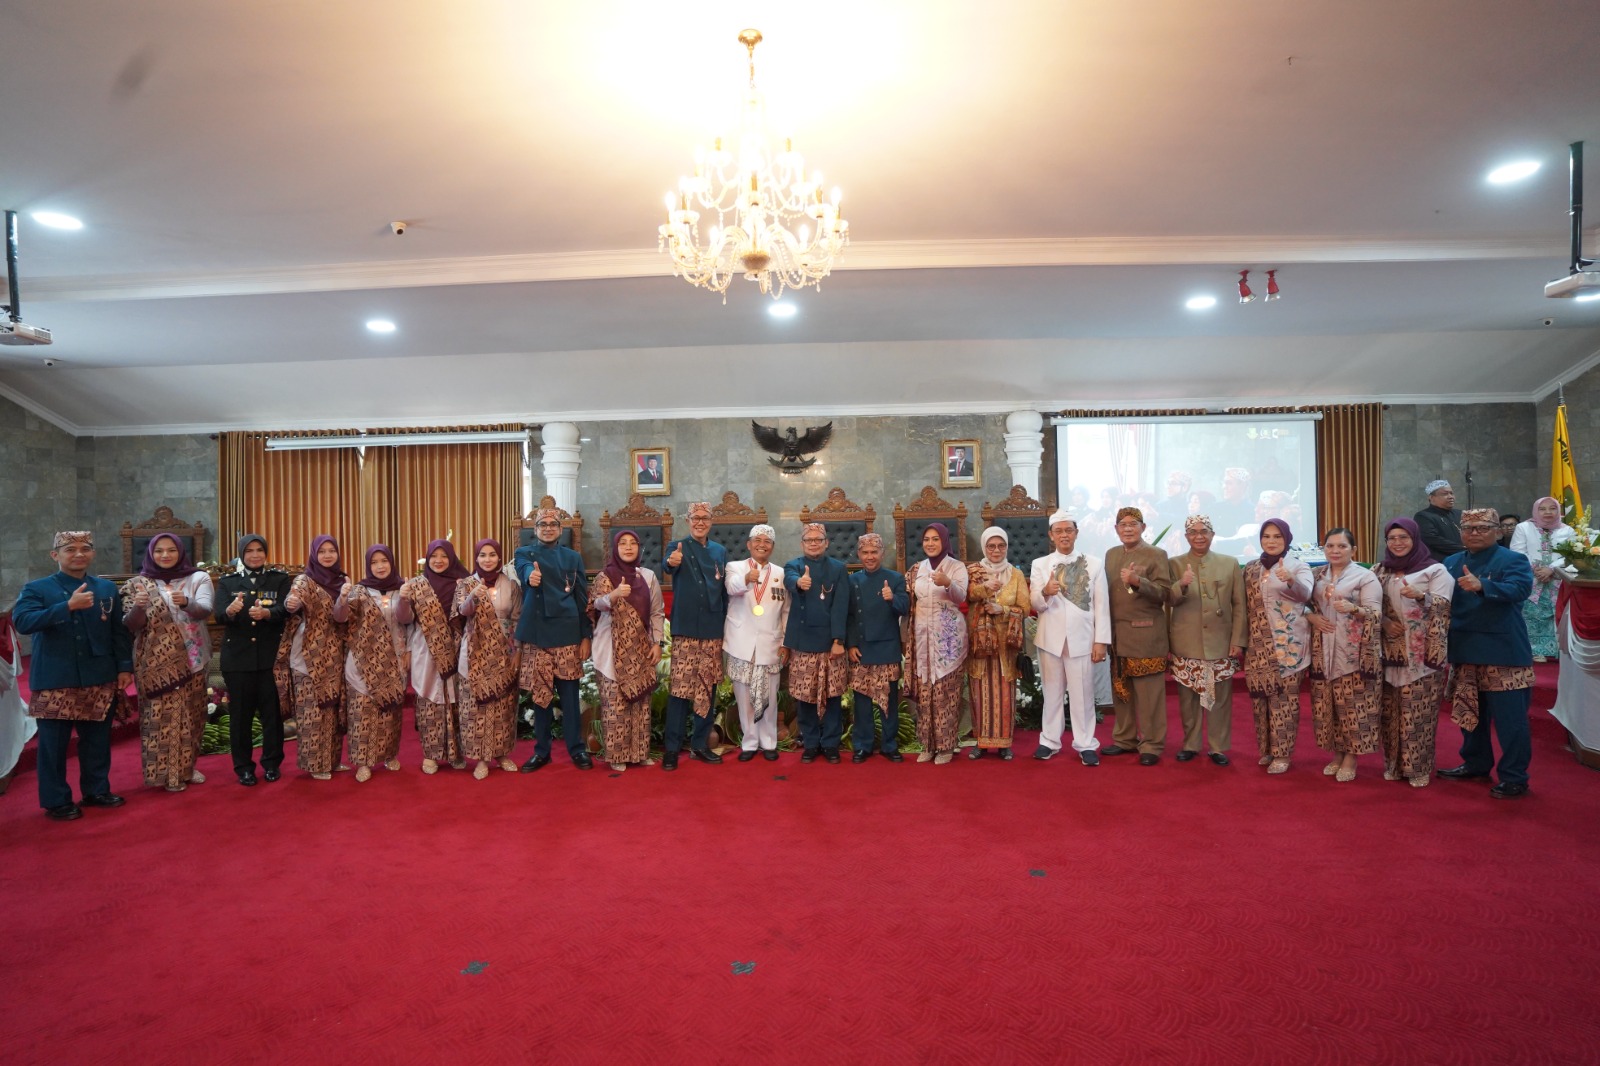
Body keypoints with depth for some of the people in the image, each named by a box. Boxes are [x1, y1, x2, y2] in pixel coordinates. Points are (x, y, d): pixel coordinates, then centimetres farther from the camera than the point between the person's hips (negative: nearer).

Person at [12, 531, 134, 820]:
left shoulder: (107, 588, 8)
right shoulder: (36, 588, -2)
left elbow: (119, 631, 9)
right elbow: (22, 622, -19)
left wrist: (124, 667, 3)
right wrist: (68, 606, -28)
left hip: (100, 678, 3)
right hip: (54, 680, -3)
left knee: (97, 739, 11)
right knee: (54, 743, 4)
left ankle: (96, 790, 25)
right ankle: (56, 800, 17)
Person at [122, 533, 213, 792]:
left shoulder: (198, 578, 1)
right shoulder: (138, 584, 2)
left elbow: (205, 610, -15)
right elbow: (130, 626, -5)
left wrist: (186, 603, -36)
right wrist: (138, 607, -26)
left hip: (190, 659, 1)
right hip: (155, 662, -1)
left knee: (190, 714, 9)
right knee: (161, 715, -1)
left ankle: (187, 766, 23)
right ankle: (167, 773, 8)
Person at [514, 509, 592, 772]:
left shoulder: (573, 557, 10)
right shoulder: (524, 553, 7)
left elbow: (582, 598, 6)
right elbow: (524, 570, -18)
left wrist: (586, 636, 0)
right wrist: (531, 576, -42)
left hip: (567, 634, 0)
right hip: (536, 634, 0)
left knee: (569, 693, 3)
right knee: (539, 694, 6)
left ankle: (577, 748, 13)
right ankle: (541, 750, 19)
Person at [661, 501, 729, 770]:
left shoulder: (720, 551, 13)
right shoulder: (679, 547, -1)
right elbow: (671, 566, -24)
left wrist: (726, 625, 9)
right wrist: (671, 562, -48)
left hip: (713, 630, 4)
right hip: (685, 628, -4)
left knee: (708, 688, 9)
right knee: (679, 687, -6)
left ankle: (700, 744, 20)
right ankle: (672, 748, 3)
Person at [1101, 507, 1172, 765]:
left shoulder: (1156, 555, -4)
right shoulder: (1111, 554, 13)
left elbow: (1164, 592, -11)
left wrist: (1138, 581, -27)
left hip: (1146, 635, -5)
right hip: (1116, 635, 6)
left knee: (1149, 693, 0)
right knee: (1120, 691, 12)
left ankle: (1151, 745, 10)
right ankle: (1125, 739, 24)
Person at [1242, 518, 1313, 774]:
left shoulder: (1299, 567, -2)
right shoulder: (1250, 569, 10)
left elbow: (1305, 593, -23)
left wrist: (1289, 580, -43)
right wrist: (1242, 642, 11)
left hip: (1287, 645, -4)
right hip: (1258, 646, 4)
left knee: (1284, 698, -2)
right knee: (1260, 696, 7)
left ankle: (1282, 753, 7)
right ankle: (1267, 749, 20)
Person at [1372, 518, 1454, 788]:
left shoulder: (1435, 570, -1)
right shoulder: (1379, 571, 11)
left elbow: (1442, 606, -12)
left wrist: (1420, 597, -30)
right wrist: (1384, 622, -7)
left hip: (1422, 654, -4)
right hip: (1389, 652, 4)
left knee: (1418, 712, -4)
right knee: (1390, 710, 5)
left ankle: (1418, 767, 7)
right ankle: (1394, 764, 16)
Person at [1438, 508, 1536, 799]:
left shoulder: (1513, 560, -6)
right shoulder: (1451, 563, 10)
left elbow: (1519, 589, -25)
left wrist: (1482, 586, -41)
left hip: (1503, 653, -5)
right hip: (1464, 652, 6)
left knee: (1509, 718, 0)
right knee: (1469, 713, 17)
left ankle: (1515, 778, 11)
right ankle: (1476, 764, 33)